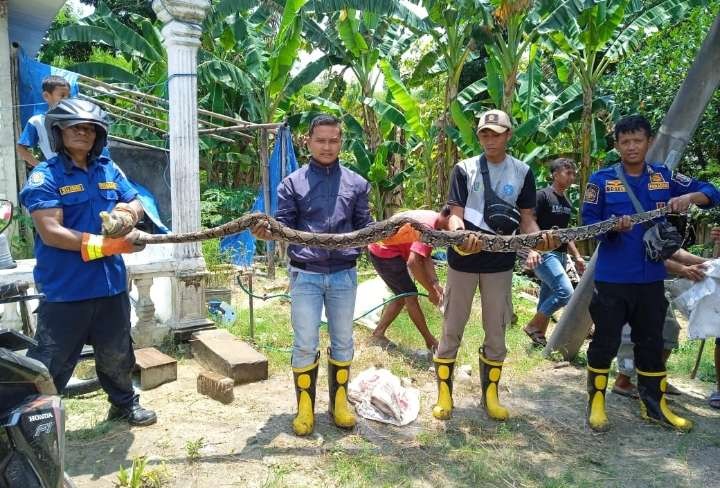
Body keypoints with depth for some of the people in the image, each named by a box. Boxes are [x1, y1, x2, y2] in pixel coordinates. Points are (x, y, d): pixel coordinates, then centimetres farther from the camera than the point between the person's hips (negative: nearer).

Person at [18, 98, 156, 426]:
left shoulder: (109, 170, 7)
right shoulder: (44, 177, -10)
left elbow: (136, 204, 11)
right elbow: (50, 232, -19)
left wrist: (126, 212, -13)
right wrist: (104, 245, -24)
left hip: (110, 283, 6)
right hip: (65, 289, -5)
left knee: (117, 353, 23)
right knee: (48, 364, 4)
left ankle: (124, 403, 43)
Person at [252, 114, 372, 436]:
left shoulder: (356, 183, 9)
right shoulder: (292, 183, 4)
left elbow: (364, 228, 8)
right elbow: (283, 228, 0)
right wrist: (266, 232, -22)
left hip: (344, 274, 2)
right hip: (305, 275, -2)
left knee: (342, 342, 11)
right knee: (305, 345, 2)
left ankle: (339, 403, 28)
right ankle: (305, 407, 19)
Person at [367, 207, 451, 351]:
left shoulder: (432, 221, 5)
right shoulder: (428, 225, -26)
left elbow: (426, 258, 7)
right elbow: (413, 262, -35)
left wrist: (436, 285, -2)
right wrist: (432, 291, -24)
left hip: (380, 248, 10)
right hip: (384, 252, -10)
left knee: (403, 296, 14)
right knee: (411, 295, -3)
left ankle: (377, 334, 18)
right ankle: (431, 342, 8)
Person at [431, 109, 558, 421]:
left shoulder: (522, 172, 4)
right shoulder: (464, 169, -1)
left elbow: (526, 219, 2)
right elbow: (455, 214, -8)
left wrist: (539, 239, -21)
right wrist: (460, 235, -30)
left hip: (500, 263, 2)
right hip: (463, 260, -1)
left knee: (497, 332, 10)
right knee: (452, 329, 6)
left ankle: (490, 395, 26)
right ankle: (444, 394, 20)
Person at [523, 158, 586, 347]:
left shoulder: (567, 202, 17)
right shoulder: (543, 196, -9)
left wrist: (577, 256, 22)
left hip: (560, 255, 9)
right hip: (544, 253, -8)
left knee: (548, 297, 10)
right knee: (566, 292, -17)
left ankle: (539, 336, 19)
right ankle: (533, 326, -3)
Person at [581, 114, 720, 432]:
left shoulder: (664, 177, 6)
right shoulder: (601, 179, -3)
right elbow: (588, 223, -6)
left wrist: (689, 196, -15)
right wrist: (613, 227, -26)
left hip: (651, 277, 4)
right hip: (611, 278, -4)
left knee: (652, 341, 14)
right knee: (605, 341, 3)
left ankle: (654, 404, 29)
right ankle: (596, 402, 19)